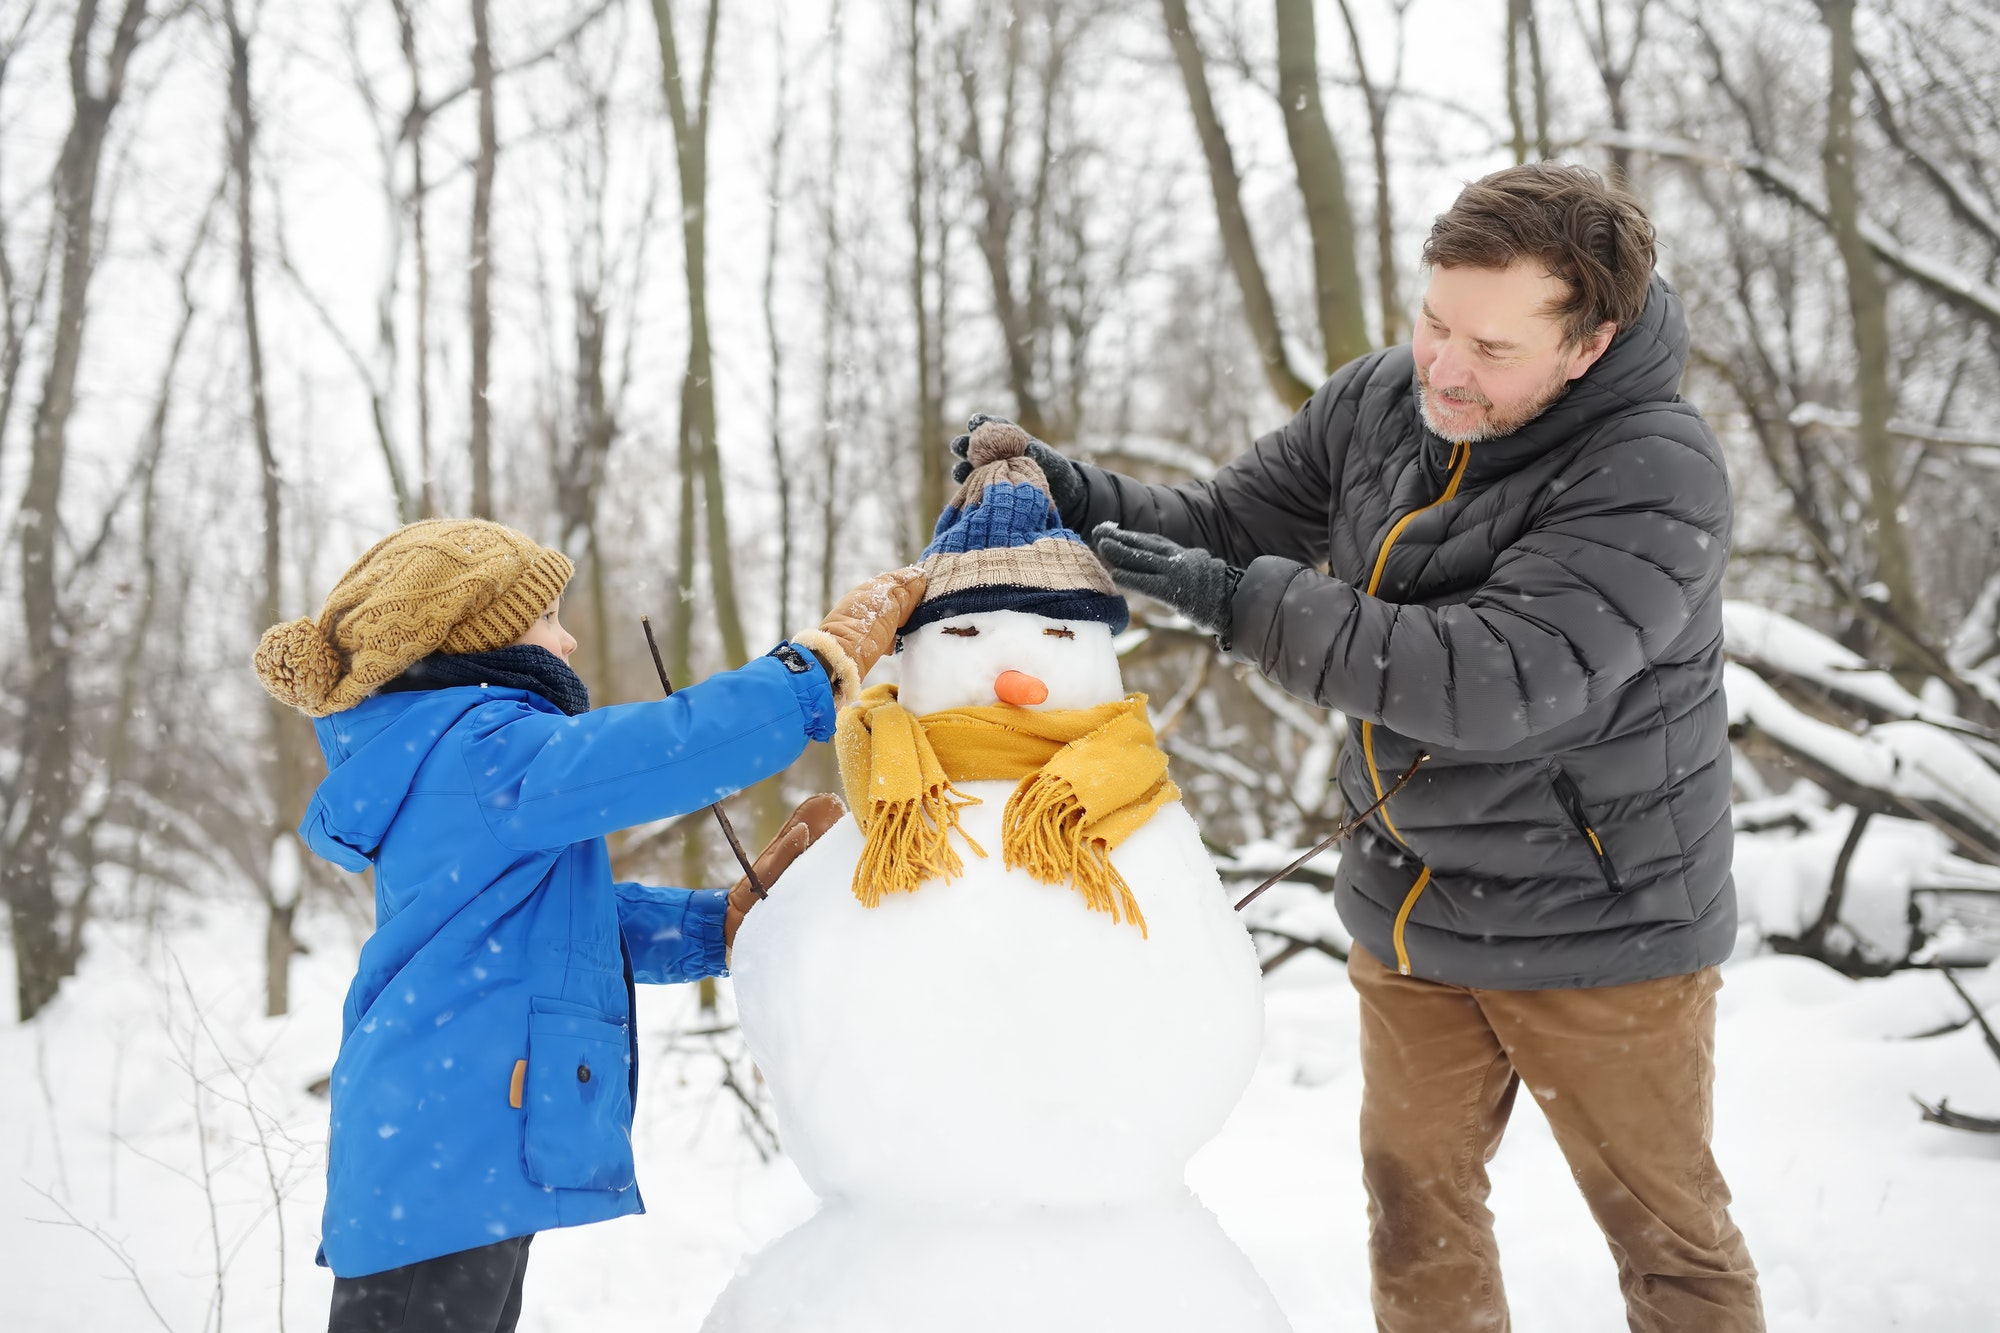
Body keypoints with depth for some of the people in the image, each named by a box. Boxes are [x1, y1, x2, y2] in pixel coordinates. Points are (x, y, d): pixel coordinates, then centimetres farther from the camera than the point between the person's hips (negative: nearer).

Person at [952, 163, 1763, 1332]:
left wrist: (1243, 600, -34)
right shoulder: (1377, 404, -4)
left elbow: (1496, 680, -35)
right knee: (1417, 1204, 19)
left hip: (1597, 930, -5)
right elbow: (1221, 525, 5)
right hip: (1411, 914, 6)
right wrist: (1080, 499, -15)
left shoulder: (1658, 476, -24)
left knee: (1669, 1235, 13)